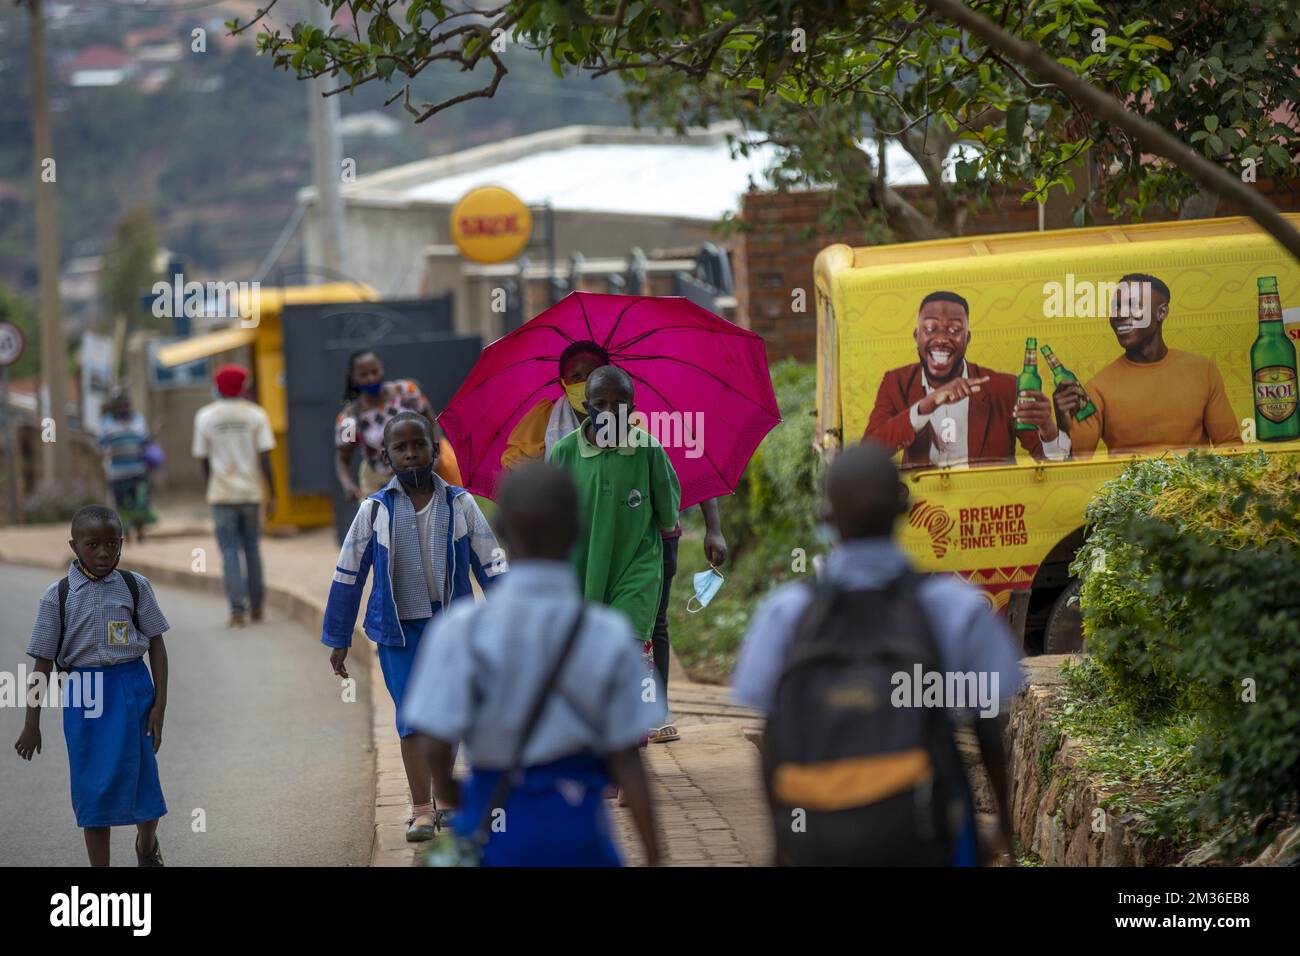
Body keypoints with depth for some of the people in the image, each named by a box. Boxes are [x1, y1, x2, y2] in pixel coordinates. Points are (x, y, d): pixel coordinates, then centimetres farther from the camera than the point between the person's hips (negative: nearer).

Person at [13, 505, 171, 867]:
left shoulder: (135, 586, -1)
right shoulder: (58, 596, -3)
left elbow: (156, 646, 3)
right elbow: (43, 662, 0)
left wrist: (159, 704, -4)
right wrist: (32, 724, 1)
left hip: (131, 690, 0)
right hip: (83, 696, 0)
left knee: (141, 777, 6)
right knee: (93, 786, 5)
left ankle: (147, 847, 37)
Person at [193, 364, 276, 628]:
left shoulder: (204, 416, 0)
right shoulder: (255, 414, -2)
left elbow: (203, 459, 3)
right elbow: (265, 457, -5)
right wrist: (272, 494, -1)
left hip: (222, 494, -1)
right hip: (251, 492, 1)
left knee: (230, 552, 0)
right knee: (252, 549, 14)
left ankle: (237, 609, -9)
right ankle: (256, 606, 20)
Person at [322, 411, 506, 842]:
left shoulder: (460, 504, -1)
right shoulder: (374, 510, -3)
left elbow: (491, 565, 2)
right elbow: (348, 576, 4)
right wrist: (338, 640, 5)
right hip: (398, 630, -1)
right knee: (412, 717, -7)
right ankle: (422, 809, -3)